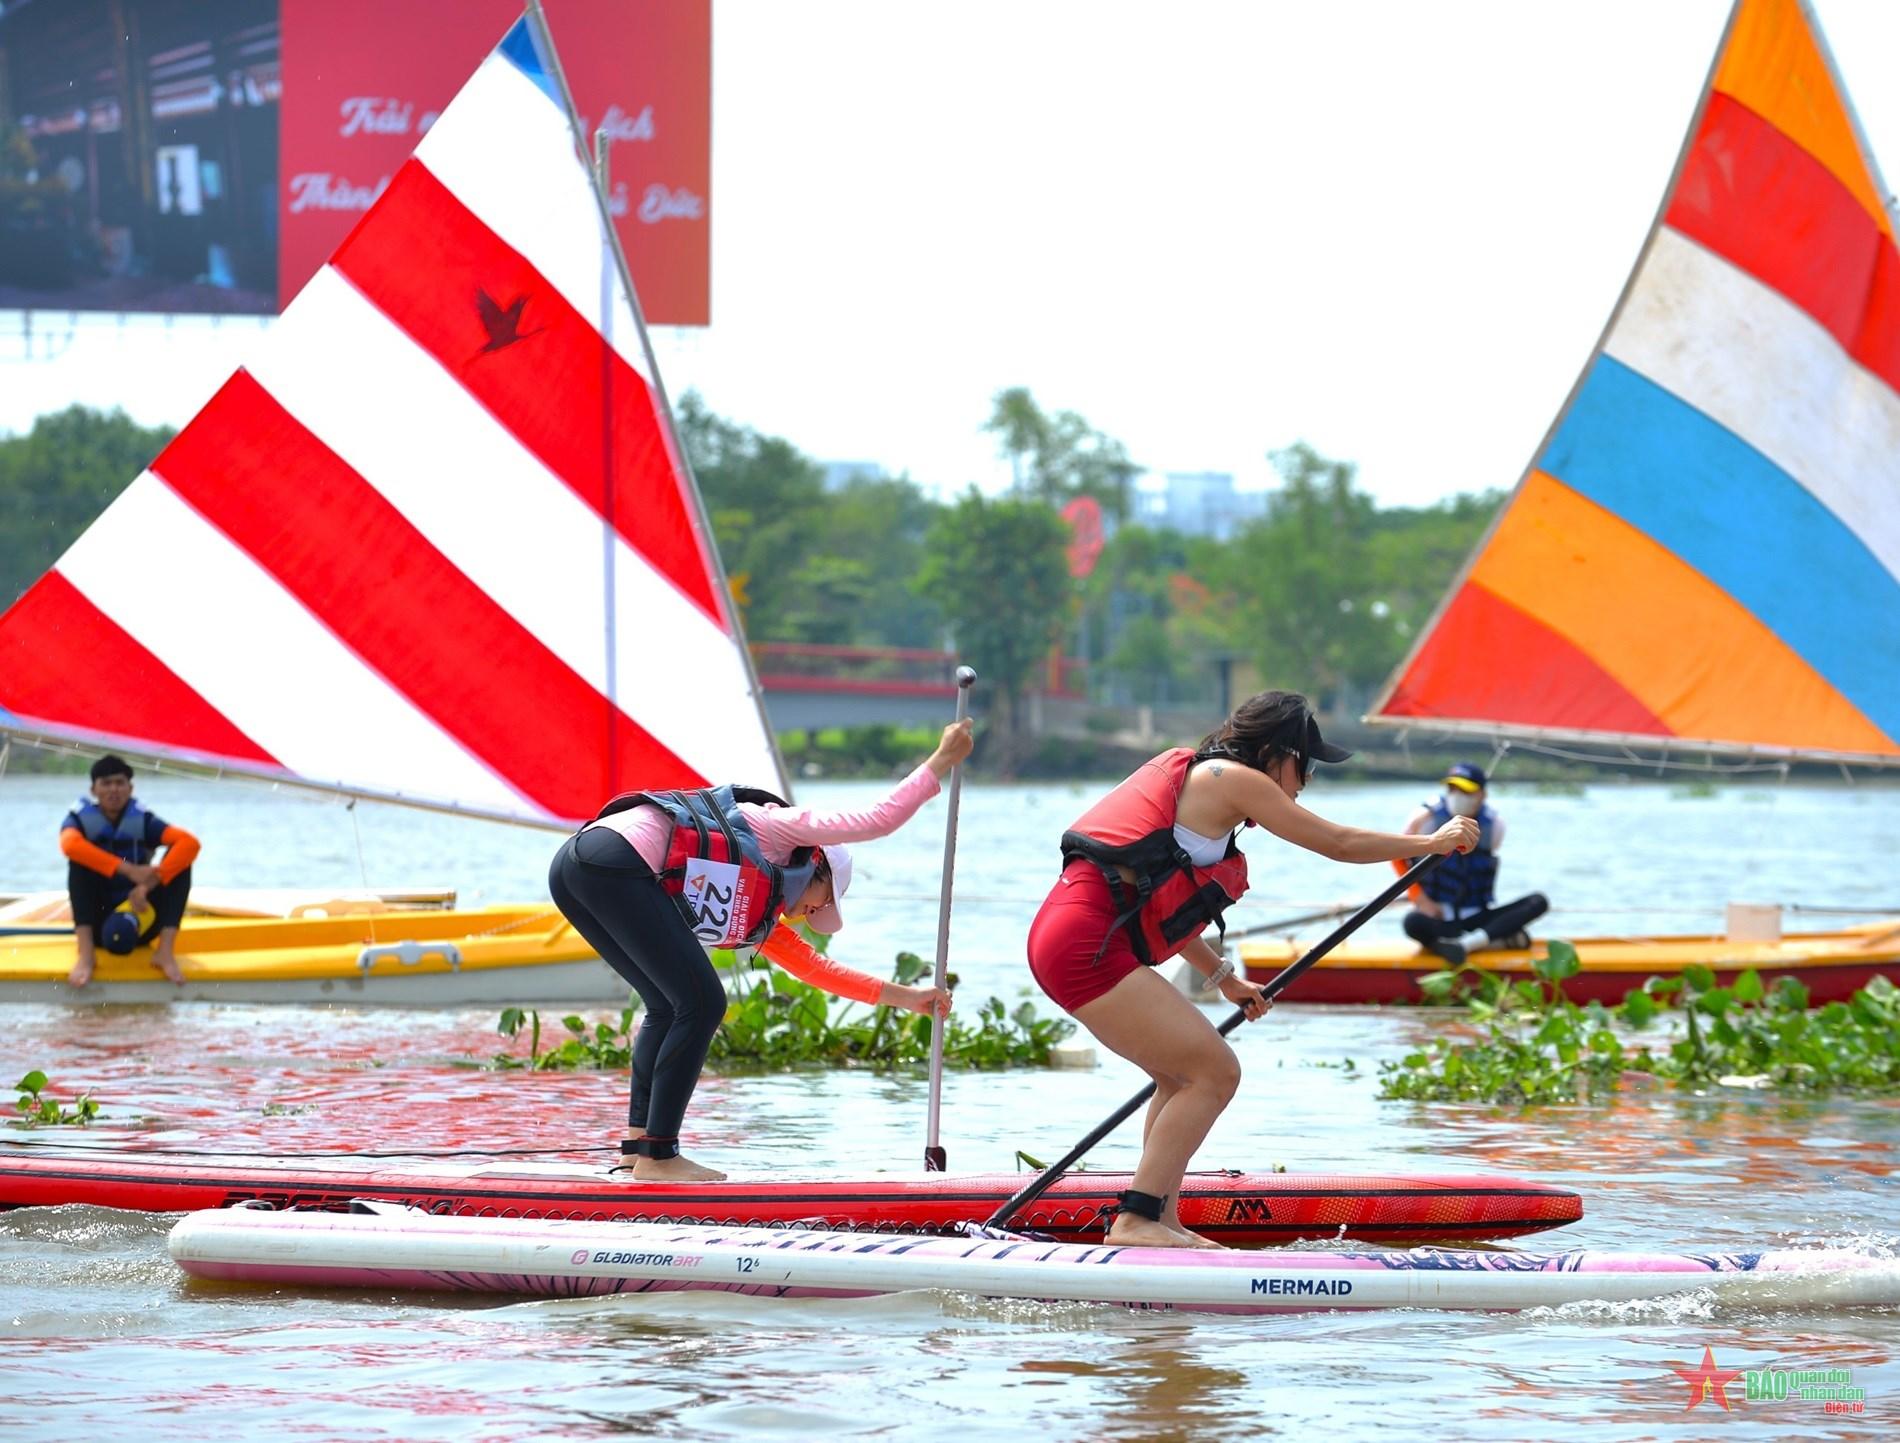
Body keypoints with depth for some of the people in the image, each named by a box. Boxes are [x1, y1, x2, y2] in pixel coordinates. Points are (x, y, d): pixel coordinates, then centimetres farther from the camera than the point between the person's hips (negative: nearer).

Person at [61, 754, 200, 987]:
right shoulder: (81, 818, -5)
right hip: (98, 924, -1)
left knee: (180, 857, -14)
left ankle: (165, 951, -23)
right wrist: (128, 870, -37)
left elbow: (190, 843, -19)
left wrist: (149, 884, -31)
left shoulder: (142, 820, -2)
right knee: (80, 860, -23)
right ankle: (86, 953, -32)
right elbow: (69, 845, -31)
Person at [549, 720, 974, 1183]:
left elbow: (817, 968, 42)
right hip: (617, 861, -10)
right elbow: (880, 819, 14)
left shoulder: (753, 915, 32)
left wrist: (904, 996, 47)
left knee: (668, 1007, 19)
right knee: (701, 1004, -4)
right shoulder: (778, 827, 13)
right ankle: (656, 1157, -5)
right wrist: (942, 761, 28)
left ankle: (638, 1143, 14)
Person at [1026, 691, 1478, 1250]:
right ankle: (1136, 1220, -11)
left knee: (1184, 1075, 19)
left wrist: (1224, 978, 35)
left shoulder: (1186, 772, 24)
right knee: (1214, 1073, -8)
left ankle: (1161, 1221, 15)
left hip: (1063, 936, 10)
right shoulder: (1230, 779, -4)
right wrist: (1433, 843, 15)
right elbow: (1340, 844, 2)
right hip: (1087, 945, -10)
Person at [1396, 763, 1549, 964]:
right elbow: (1398, 857, 2)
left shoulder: (1494, 824, 2)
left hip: (1477, 918, 3)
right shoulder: (1426, 818, -5)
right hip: (1438, 919, -3)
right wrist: (1421, 900, -8)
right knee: (1413, 923, -38)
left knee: (1538, 902, -18)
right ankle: (1499, 940, -41)